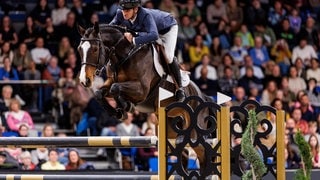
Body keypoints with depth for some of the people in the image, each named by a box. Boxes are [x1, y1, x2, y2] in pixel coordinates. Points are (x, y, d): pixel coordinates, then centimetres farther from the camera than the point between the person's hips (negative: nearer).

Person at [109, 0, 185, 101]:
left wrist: (134, 40, -68)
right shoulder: (120, 14, -28)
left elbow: (154, 35, -60)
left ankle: (179, 88, -2)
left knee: (168, 56, -18)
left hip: (167, 28, -7)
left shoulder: (145, 15, -46)